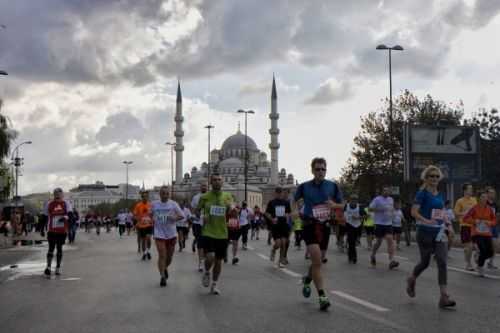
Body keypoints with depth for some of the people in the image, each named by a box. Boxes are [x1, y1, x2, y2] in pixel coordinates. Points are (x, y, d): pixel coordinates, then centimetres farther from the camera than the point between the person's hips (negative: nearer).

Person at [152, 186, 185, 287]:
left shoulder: (173, 204, -3)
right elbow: (151, 215, 19)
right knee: (162, 255, -9)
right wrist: (153, 220, 2)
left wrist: (174, 218, -20)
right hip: (159, 234, -1)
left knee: (169, 256, 11)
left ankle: (165, 268, 41)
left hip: (171, 234, 1)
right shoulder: (154, 204, 1)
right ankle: (163, 276, -1)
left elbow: (182, 216, -4)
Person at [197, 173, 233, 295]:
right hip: (208, 233, -2)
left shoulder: (227, 197, 2)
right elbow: (197, 211, 11)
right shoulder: (205, 197, -1)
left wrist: (231, 208, -26)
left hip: (222, 234, 2)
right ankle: (206, 273, 13)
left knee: (219, 260, 9)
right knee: (210, 257, -19)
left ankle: (214, 285, 26)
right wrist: (202, 216, -10)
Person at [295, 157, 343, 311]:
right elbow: (295, 202, 17)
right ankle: (322, 296, -12)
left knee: (317, 261, 15)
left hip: (324, 226, 3)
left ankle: (307, 280, 46)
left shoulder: (332, 186, 3)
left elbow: (342, 205, 9)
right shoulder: (304, 187, 0)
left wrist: (334, 205, -11)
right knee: (317, 260, -16)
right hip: (310, 225, -3)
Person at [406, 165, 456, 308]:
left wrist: (448, 224, 3)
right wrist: (426, 221, -32)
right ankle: (411, 280, 40)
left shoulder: (439, 194, 11)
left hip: (439, 232, 5)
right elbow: (414, 212, -17)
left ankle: (444, 297, -11)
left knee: (442, 262, -8)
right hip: (425, 232, -5)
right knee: (425, 262, 8)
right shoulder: (422, 193, -8)